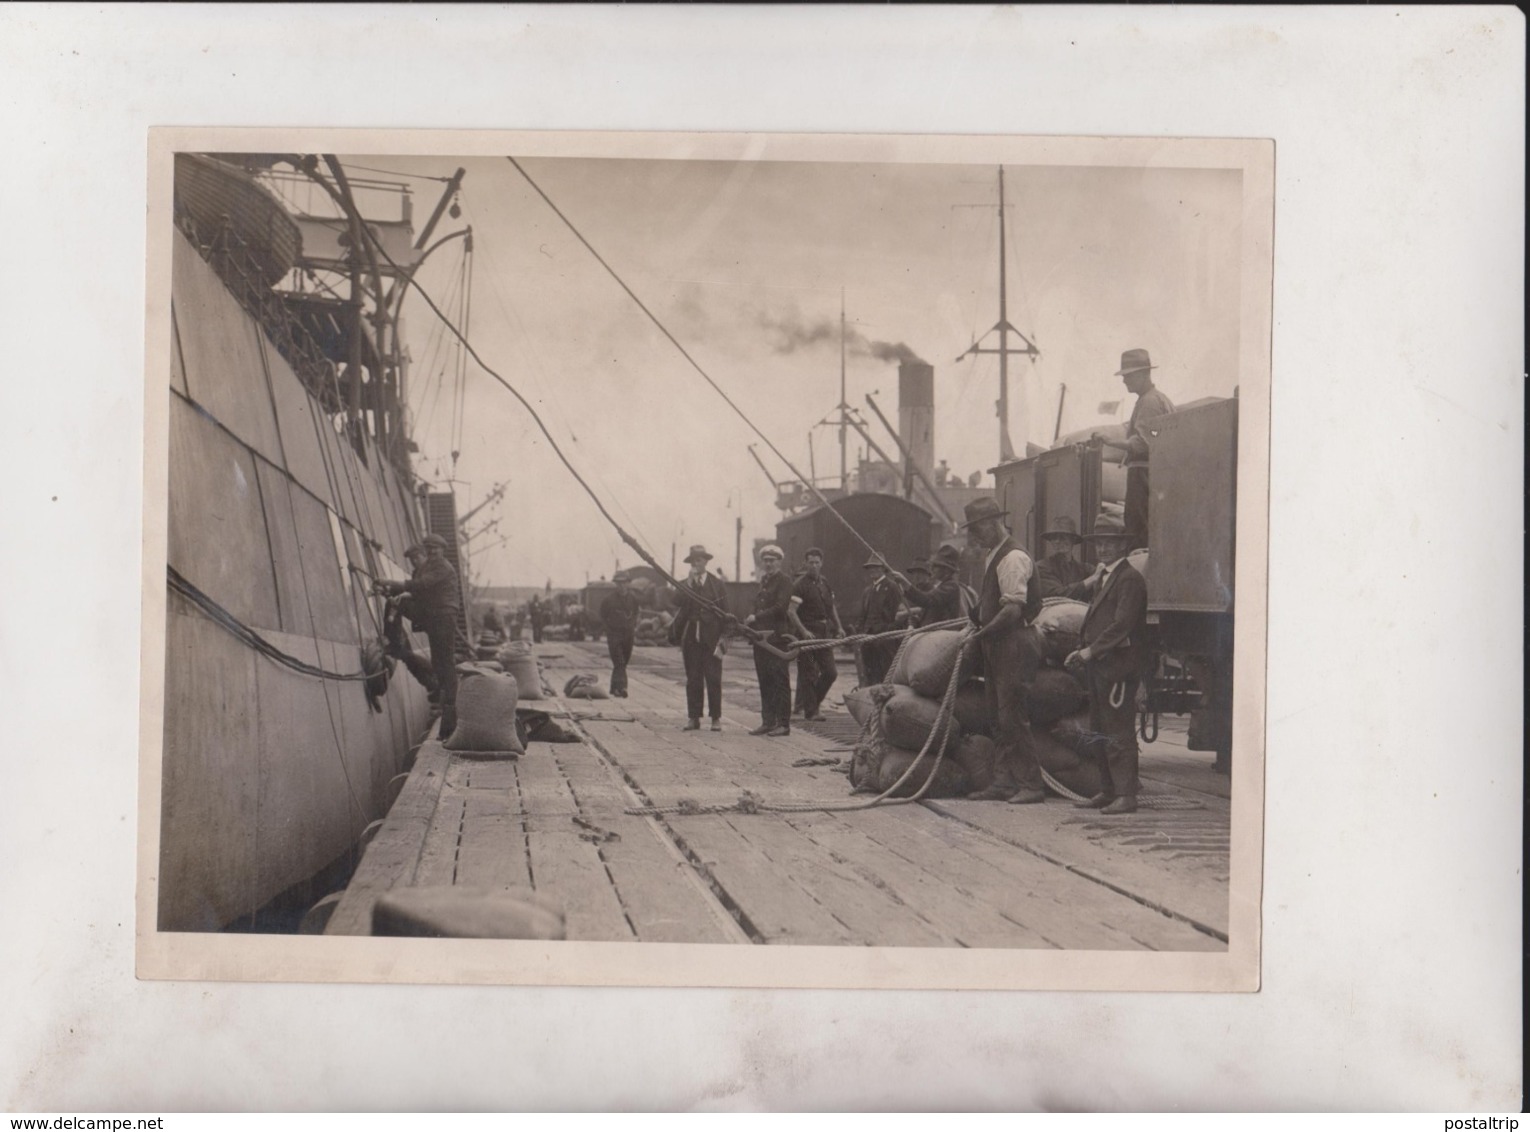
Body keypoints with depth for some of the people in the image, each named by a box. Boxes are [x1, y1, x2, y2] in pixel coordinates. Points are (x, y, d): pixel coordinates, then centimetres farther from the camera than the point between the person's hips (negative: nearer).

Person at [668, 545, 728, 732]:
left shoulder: (717, 585, 6)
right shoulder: (683, 586, 10)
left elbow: (724, 613, 3)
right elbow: (677, 606, -9)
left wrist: (722, 638, -5)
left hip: (711, 639, -2)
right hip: (690, 638, 2)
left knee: (714, 679, -2)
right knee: (693, 679, 3)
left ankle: (716, 718, 4)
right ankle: (693, 718, 8)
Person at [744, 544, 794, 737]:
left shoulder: (784, 581, -5)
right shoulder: (764, 581, 18)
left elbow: (780, 608, -16)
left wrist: (756, 617, -14)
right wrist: (750, 622, 6)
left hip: (778, 638, -8)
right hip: (761, 637, 8)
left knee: (780, 681, -5)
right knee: (765, 682, 9)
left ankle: (783, 724, -3)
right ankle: (768, 722, 14)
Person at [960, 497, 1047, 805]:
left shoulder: (1012, 558, -15)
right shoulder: (992, 558, 15)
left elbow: (1014, 609, -21)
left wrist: (982, 632, -16)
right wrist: (977, 627, 6)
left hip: (1013, 644, -10)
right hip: (995, 645, 10)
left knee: (1013, 717, -8)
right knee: (999, 718, 11)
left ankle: (1030, 785, -2)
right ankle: (1003, 782, 16)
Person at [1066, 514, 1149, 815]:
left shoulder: (1130, 579, -10)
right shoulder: (1106, 578, 21)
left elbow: (1122, 624, -19)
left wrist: (1091, 650, -20)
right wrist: (1082, 652, 7)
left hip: (1118, 665, -10)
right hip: (1099, 666, 10)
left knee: (1119, 733, -8)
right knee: (1100, 732, 13)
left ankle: (1125, 795, -5)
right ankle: (1108, 791, 19)